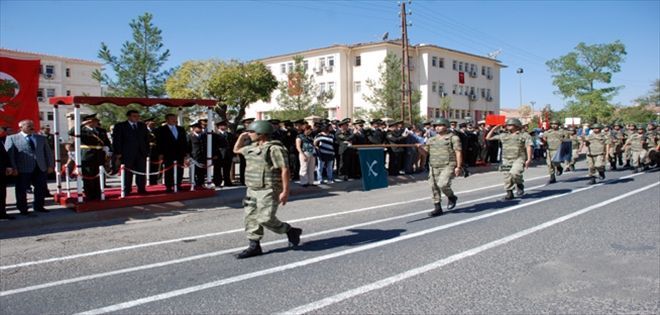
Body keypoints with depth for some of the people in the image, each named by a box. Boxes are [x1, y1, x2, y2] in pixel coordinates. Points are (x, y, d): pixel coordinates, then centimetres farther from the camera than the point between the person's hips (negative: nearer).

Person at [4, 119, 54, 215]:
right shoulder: (12, 138, 3)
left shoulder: (42, 138, 16)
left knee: (41, 189, 7)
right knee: (21, 190, 4)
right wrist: (13, 168, -12)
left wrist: (50, 165, 6)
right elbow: (9, 154, -4)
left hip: (40, 168, 4)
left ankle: (38, 206, 21)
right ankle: (23, 209, 16)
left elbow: (48, 152, 16)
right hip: (23, 169, -3)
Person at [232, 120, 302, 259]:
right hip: (252, 190, 9)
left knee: (265, 219, -12)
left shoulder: (274, 149, -14)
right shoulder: (252, 148, 13)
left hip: (268, 191, -9)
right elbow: (236, 150, 32)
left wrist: (285, 191, -21)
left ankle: (291, 231, 10)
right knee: (251, 218, 7)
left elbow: (285, 170, -17)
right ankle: (254, 246, 17)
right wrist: (241, 136, 15)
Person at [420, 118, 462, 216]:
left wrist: (458, 166, -12)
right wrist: (421, 147, -9)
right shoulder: (431, 139, 15)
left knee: (442, 184, -21)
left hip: (448, 166, -6)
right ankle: (437, 208, 15)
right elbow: (425, 152, 13)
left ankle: (451, 197, 9)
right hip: (434, 167, 6)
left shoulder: (453, 138, 0)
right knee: (434, 187, 3)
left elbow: (458, 152, -5)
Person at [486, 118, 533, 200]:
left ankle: (519, 184, 2)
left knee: (514, 173, -26)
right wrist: (494, 128, 14)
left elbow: (529, 147, -2)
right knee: (507, 178, 3)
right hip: (506, 160, 5)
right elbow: (488, 137, 20)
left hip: (519, 159, -5)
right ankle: (509, 193, 16)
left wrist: (529, 159, -12)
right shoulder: (504, 135, 16)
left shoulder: (524, 135, 6)